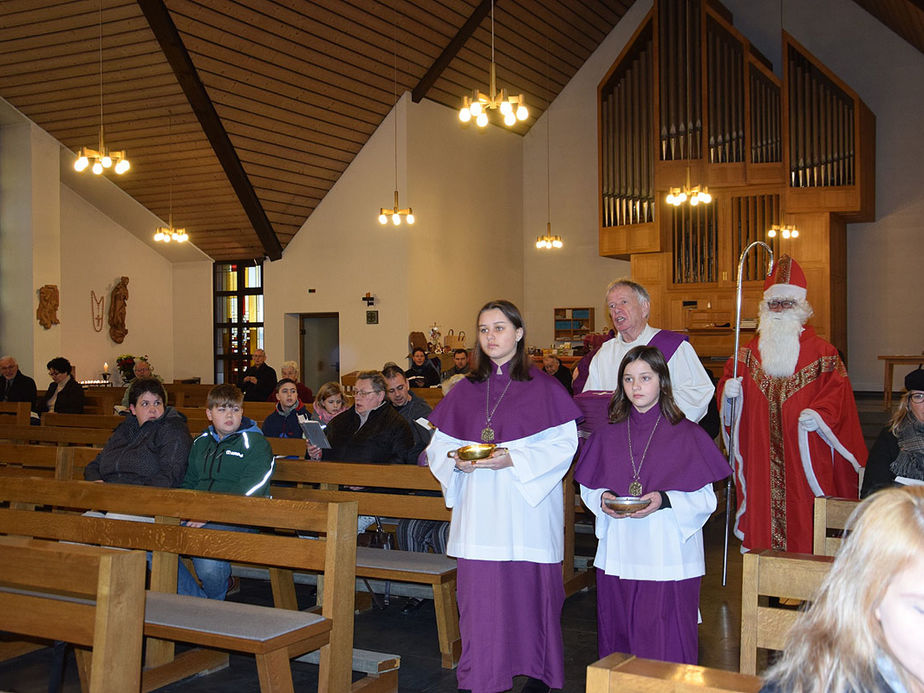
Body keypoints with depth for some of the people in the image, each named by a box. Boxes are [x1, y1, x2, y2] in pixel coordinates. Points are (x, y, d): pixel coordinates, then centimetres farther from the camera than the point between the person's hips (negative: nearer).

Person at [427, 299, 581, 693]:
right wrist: (457, 461, -7)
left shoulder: (543, 387, -1)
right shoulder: (465, 390, 11)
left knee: (529, 586, 2)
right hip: (479, 513, 3)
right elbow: (438, 445, 15)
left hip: (527, 506, -3)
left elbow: (564, 443, -6)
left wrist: (513, 459, -17)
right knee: (480, 590, 2)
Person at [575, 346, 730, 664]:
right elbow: (588, 488, 14)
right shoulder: (607, 435, 10)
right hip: (618, 557, 3)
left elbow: (705, 498, -3)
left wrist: (665, 500, -19)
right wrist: (603, 500, -8)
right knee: (619, 638, 8)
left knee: (666, 644, -3)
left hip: (668, 557, -3)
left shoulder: (686, 435, -1)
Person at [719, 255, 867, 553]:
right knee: (763, 510, 5)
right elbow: (729, 381, 12)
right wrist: (729, 391, -10)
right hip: (760, 457, 3)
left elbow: (837, 394, -3)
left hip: (803, 456, -3)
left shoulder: (821, 352, 1)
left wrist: (819, 413, -20)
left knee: (802, 517, -3)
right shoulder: (749, 351, 11)